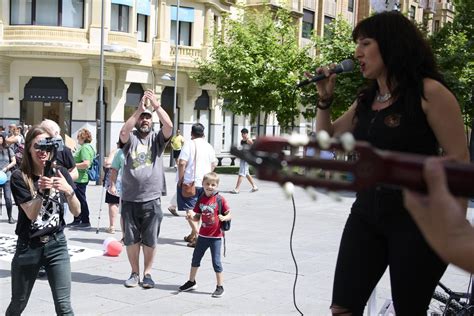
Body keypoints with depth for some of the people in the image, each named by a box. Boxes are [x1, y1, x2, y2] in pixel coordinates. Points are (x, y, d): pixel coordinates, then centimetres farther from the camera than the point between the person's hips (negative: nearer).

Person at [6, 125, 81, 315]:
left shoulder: (60, 172, 0)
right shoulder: (19, 177, -7)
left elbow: (76, 211, -4)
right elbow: (31, 214, -15)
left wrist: (69, 191, -23)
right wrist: (42, 191, -30)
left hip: (56, 244, 1)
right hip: (28, 247, -1)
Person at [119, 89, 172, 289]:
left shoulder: (157, 139, 5)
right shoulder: (130, 139, 4)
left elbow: (169, 126, -13)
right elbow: (123, 132, -19)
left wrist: (156, 105, -16)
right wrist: (139, 109, -22)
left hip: (152, 200, 0)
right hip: (129, 199, 0)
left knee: (150, 240, 7)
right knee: (131, 239, 9)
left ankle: (147, 273, 20)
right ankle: (134, 273, 23)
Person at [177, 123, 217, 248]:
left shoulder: (189, 144, -9)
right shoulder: (208, 146, 8)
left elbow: (182, 163, -16)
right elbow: (214, 164, 15)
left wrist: (180, 179, -7)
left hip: (190, 182, -6)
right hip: (204, 182, 6)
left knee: (189, 209, -4)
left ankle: (197, 235, -17)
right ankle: (192, 235, 25)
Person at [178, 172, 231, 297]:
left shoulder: (220, 199, -11)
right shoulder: (201, 199, 3)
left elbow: (229, 215, -10)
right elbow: (197, 217, 8)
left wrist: (224, 218, -30)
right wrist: (191, 217, -13)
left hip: (216, 236, -6)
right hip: (203, 235, 6)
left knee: (216, 261, -3)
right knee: (195, 258, 17)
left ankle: (220, 287, 9)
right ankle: (191, 282, 35)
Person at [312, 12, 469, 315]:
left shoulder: (429, 92, -11)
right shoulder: (366, 100, 11)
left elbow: (459, 160, -12)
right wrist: (325, 98, 6)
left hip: (417, 219, -6)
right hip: (366, 213, 7)